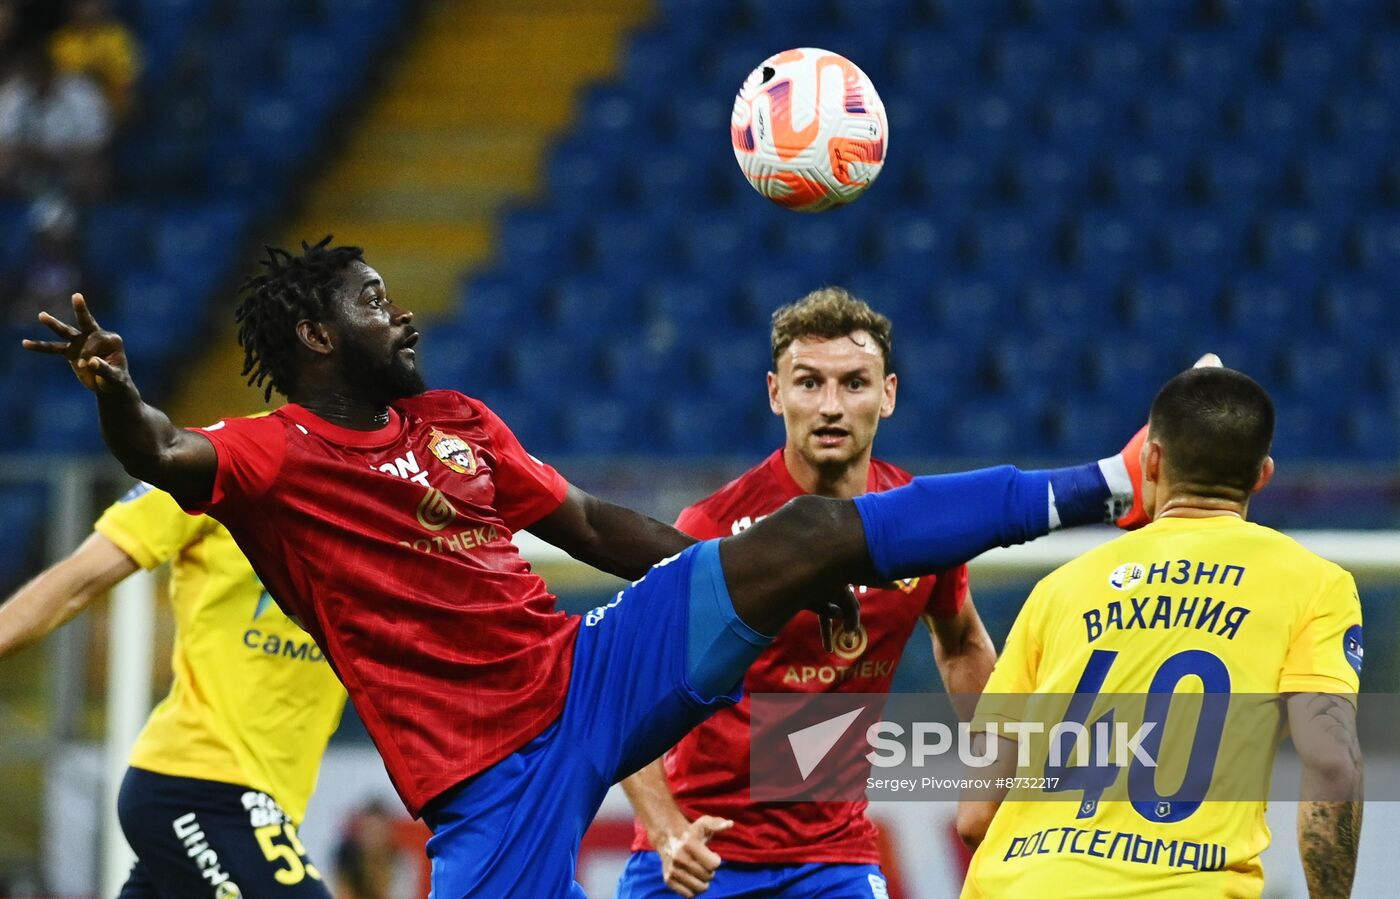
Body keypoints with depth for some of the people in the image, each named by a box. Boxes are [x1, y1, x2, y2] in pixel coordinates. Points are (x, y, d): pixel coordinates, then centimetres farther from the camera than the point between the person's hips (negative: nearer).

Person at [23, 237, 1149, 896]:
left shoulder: (455, 423, 14)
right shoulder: (272, 456, -7)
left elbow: (591, 526, 22)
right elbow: (160, 452, -27)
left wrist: (762, 583, 19)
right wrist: (115, 390, -51)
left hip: (587, 671, 5)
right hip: (494, 771, -5)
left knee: (812, 533, -4)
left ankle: (1098, 486, 3)